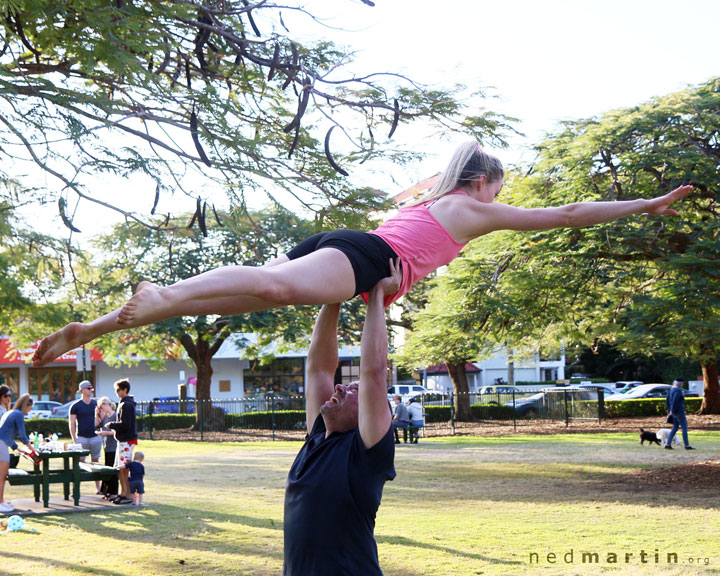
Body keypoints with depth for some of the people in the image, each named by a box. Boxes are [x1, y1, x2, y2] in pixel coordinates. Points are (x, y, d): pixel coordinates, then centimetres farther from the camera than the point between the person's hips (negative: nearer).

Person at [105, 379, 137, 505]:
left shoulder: (126, 405, -15)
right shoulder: (124, 404, 17)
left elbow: (125, 425, -21)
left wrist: (111, 425, -9)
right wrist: (113, 425, 12)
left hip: (127, 441, -10)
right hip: (123, 440, 10)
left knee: (124, 469, -8)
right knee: (119, 468, 14)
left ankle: (128, 496, -6)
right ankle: (123, 493, 21)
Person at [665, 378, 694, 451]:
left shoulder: (671, 390, 12)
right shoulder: (679, 390, -17)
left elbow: (667, 401, 15)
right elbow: (674, 400, -27)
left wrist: (669, 410, 18)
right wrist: (672, 411, -23)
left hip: (674, 412, 9)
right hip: (679, 412, -9)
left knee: (675, 428, 12)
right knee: (684, 428, 0)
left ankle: (668, 444, 5)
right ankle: (687, 445, 4)